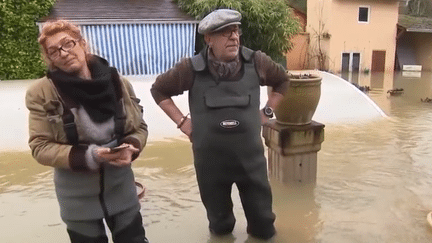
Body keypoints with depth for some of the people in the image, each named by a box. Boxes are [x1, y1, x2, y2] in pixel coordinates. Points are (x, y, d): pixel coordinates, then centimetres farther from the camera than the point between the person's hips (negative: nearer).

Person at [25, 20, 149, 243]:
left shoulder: (118, 82, -7)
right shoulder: (42, 93, -12)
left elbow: (139, 127, 1)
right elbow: (40, 146, -11)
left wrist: (131, 147, -21)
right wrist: (88, 156, -25)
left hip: (121, 187, 1)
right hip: (78, 197, -1)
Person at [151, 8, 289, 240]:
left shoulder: (256, 62, -7)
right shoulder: (192, 68, -11)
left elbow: (282, 80, 13)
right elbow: (159, 89, 4)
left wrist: (267, 111, 5)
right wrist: (182, 121, -3)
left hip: (251, 156, 1)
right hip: (210, 160, 0)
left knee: (263, 221, 16)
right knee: (219, 222, 20)